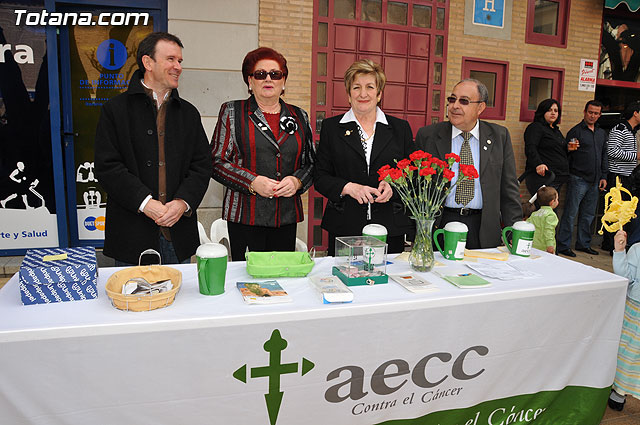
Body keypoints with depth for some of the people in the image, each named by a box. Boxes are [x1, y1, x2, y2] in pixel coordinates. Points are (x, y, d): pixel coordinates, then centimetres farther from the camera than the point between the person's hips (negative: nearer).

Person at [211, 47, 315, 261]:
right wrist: (253, 182, -13)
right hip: (246, 217, -2)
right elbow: (216, 161, 0)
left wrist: (296, 181, -6)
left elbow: (311, 163, 15)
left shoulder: (299, 117, 13)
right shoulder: (232, 112, 6)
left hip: (287, 218, 3)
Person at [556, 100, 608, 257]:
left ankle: (583, 243, 22)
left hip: (594, 181, 7)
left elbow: (604, 156, 20)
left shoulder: (602, 133, 17)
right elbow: (567, 155, -6)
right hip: (578, 179, -7)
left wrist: (603, 176, 14)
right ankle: (563, 245, 1)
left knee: (588, 214, 12)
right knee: (570, 213, -5)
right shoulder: (575, 131, -3)